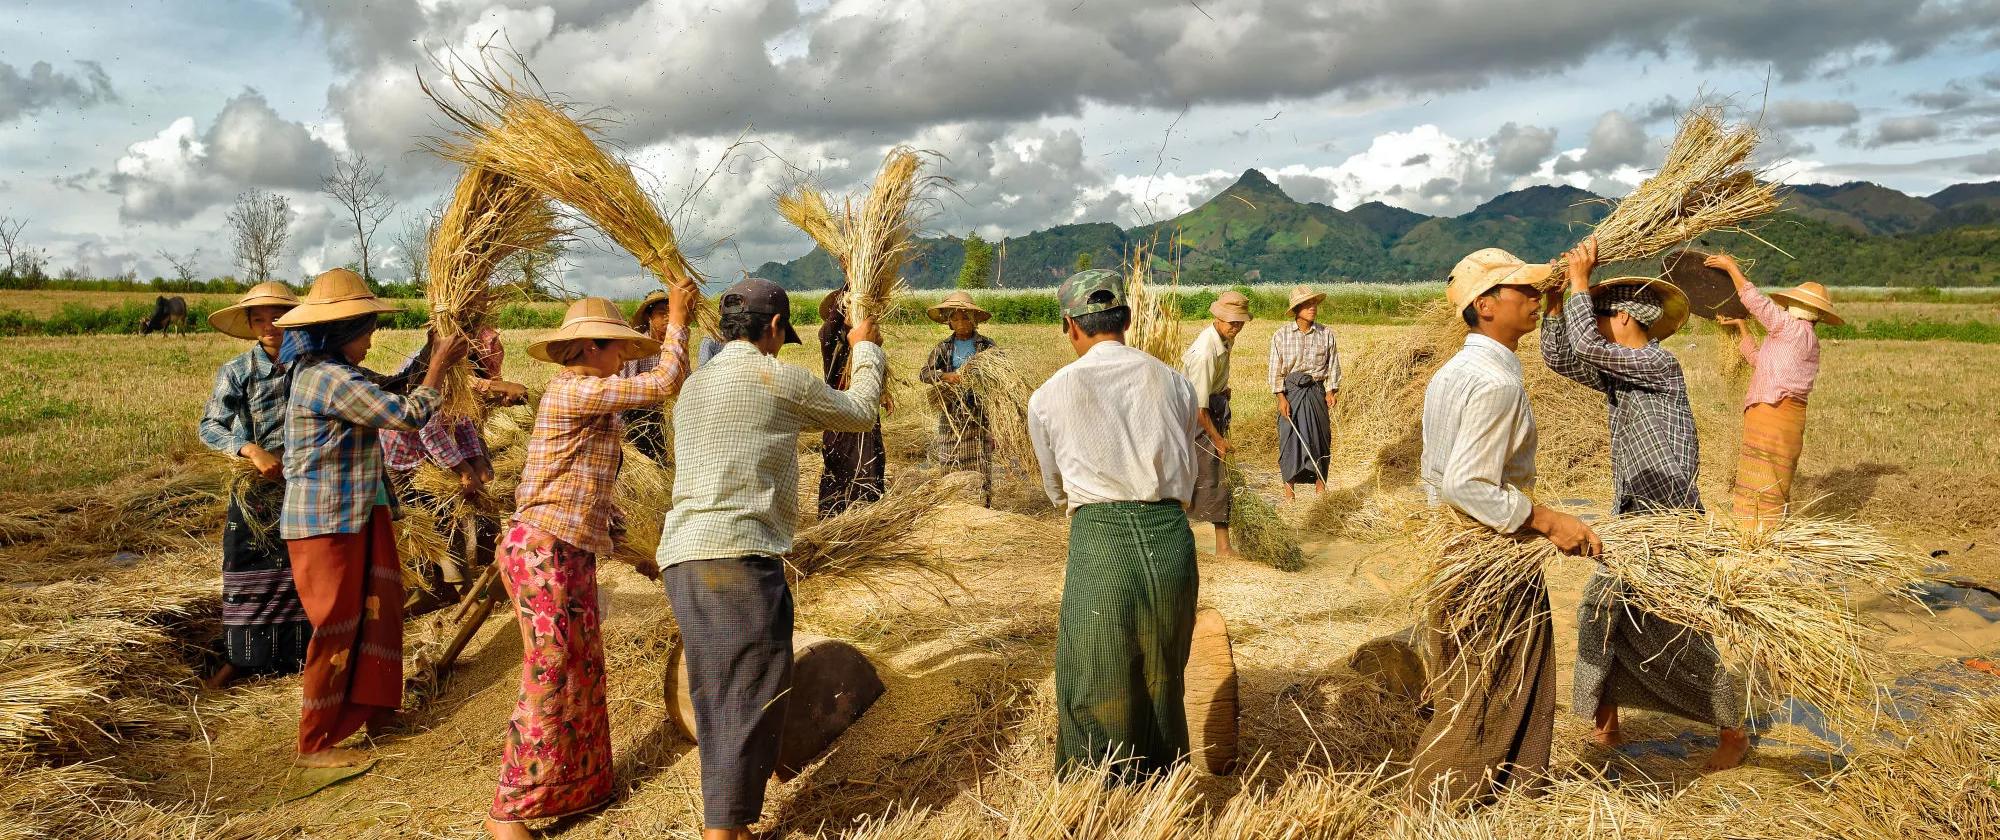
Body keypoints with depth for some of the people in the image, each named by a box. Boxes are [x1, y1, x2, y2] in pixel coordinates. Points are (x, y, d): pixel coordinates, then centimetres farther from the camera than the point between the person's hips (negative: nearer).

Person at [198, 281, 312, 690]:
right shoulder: (237, 372, -6)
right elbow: (209, 426, -12)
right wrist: (251, 451, -27)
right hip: (255, 491, -1)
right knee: (249, 576, 7)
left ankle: (302, 653, 21)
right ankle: (241, 658, 21)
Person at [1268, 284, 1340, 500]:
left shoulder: (1326, 335, 0)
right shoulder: (1281, 335, -5)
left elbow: (1333, 366, 5)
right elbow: (1276, 369, -2)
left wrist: (1331, 392, -4)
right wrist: (1281, 398, -7)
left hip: (1317, 391, 1)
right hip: (1291, 392, -1)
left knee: (1319, 437, 6)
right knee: (1289, 438, 1)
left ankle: (1320, 484, 20)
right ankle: (1289, 489, 11)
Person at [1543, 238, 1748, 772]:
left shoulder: (1659, 363, -16)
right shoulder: (1618, 374, 9)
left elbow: (1584, 345, -26)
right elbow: (1558, 357, 11)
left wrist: (1580, 278, -16)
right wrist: (1557, 295, 2)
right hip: (1632, 525, 9)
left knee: (1675, 639, 0)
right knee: (1599, 615, 8)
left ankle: (1734, 734, 19)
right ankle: (1606, 728, 21)